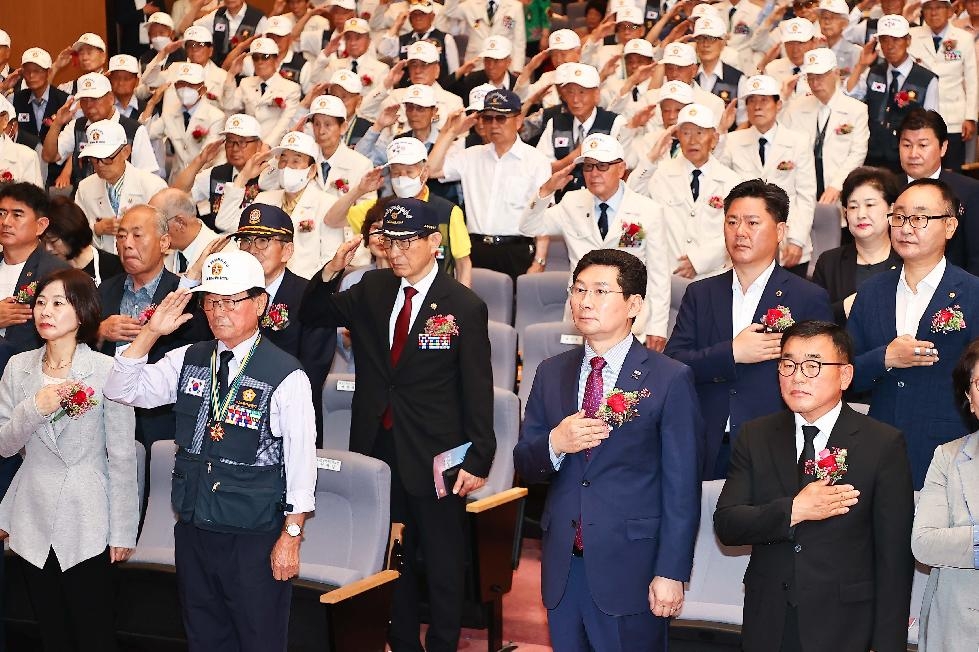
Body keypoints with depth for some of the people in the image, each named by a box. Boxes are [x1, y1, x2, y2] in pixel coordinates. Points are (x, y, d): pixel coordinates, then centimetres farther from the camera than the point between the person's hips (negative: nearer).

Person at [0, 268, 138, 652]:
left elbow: (122, 457, -7)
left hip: (87, 526, -4)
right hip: (34, 523, 4)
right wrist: (34, 409, -16)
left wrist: (123, 531, -7)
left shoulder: (107, 371, -10)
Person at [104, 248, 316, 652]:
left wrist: (291, 535, -11)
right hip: (193, 527, 5)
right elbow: (121, 391, 4)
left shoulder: (286, 375, -12)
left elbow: (302, 457, -11)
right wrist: (151, 332, -8)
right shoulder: (188, 361, 4)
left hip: (256, 537, -5)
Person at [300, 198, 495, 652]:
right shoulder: (372, 289, 4)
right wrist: (331, 273, -8)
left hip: (434, 456, -5)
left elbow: (477, 390, -10)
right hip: (377, 447, 5)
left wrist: (478, 459, -12)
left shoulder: (464, 307, -11)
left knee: (443, 563, 8)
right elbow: (313, 317, 11)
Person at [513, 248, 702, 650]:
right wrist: (555, 444, -12)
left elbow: (682, 488, -7)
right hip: (563, 568, 4)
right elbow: (523, 464, 10)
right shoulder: (550, 374, 9)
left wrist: (671, 573, -12)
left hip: (631, 568, -4)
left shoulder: (670, 380, -6)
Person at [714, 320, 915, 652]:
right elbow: (726, 524, -4)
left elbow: (894, 557, -6)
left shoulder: (884, 444, -5)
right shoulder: (754, 436, 4)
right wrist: (793, 511, -20)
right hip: (768, 625, 2)